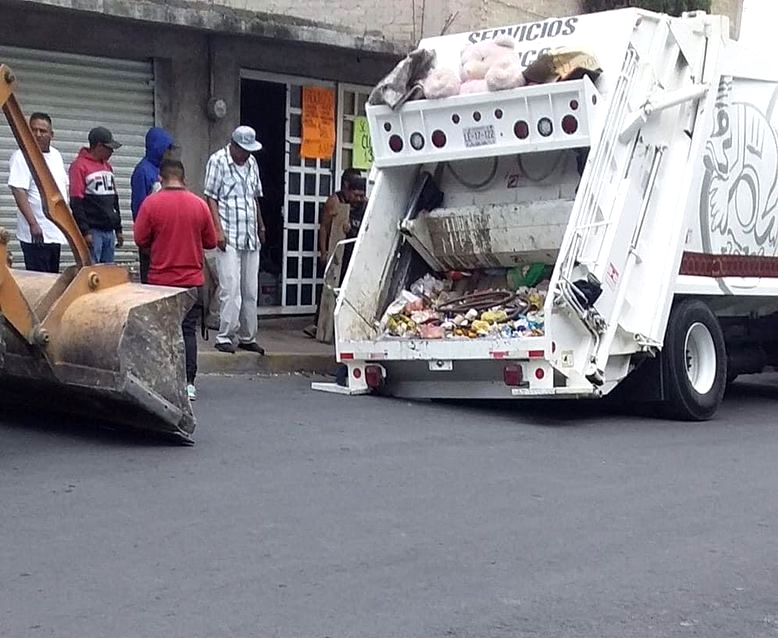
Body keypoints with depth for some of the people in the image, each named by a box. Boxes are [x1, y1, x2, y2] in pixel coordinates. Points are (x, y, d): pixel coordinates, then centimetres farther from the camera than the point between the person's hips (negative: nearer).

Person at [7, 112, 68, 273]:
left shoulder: (56, 155, 13)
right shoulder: (22, 156, -11)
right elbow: (19, 192, -18)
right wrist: (33, 224, -26)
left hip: (56, 233, 8)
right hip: (37, 235, -8)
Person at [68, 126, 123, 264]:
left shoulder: (107, 167, 18)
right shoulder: (80, 166, -6)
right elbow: (76, 202, -11)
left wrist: (118, 229, 19)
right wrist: (85, 231, -16)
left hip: (109, 231, 8)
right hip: (92, 231, -8)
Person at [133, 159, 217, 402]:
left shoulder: (151, 203, -9)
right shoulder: (199, 204, -2)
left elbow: (140, 238, -6)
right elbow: (211, 242, 5)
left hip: (160, 279, -1)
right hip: (192, 279, 1)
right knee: (188, 330, 6)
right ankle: (188, 383, 2)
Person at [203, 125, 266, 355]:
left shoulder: (252, 163, 15)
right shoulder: (218, 161, -4)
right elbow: (211, 198, -7)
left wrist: (261, 226, 25)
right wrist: (218, 230, -15)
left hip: (250, 237, 7)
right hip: (229, 237, -6)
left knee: (250, 290, 9)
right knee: (230, 288, -10)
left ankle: (247, 337, 17)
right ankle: (224, 337, -4)